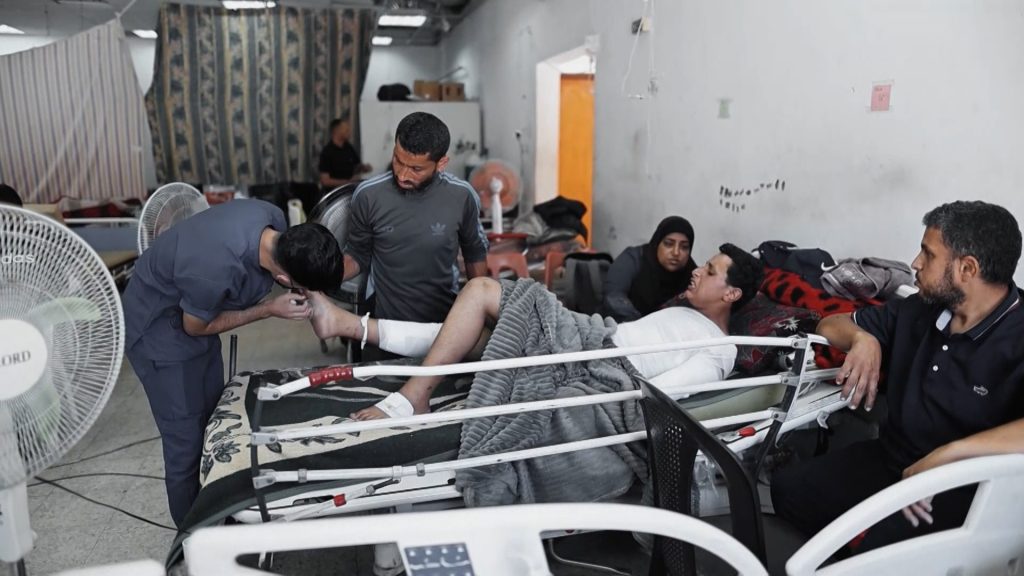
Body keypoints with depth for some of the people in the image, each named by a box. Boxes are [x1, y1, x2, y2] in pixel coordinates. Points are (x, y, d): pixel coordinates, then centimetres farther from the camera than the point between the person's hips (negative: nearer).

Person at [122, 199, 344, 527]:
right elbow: (195, 327, -20)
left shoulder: (273, 218, -22)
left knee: (213, 423, 18)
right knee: (187, 441, 0)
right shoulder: (215, 271, -42)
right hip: (158, 329, -8)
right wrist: (271, 310, -20)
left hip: (197, 312, 8)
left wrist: (308, 288, -16)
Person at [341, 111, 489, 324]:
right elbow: (357, 255, -2)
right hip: (385, 317, 0)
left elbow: (475, 253, 2)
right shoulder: (368, 195, -16)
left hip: (446, 317, 1)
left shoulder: (462, 196, -15)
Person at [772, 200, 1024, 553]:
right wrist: (863, 339, -9)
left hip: (962, 486, -6)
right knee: (786, 488, -11)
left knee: (880, 552, -32)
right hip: (889, 460, 6)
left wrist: (948, 454, -39)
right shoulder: (919, 310, 3)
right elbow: (830, 325, 13)